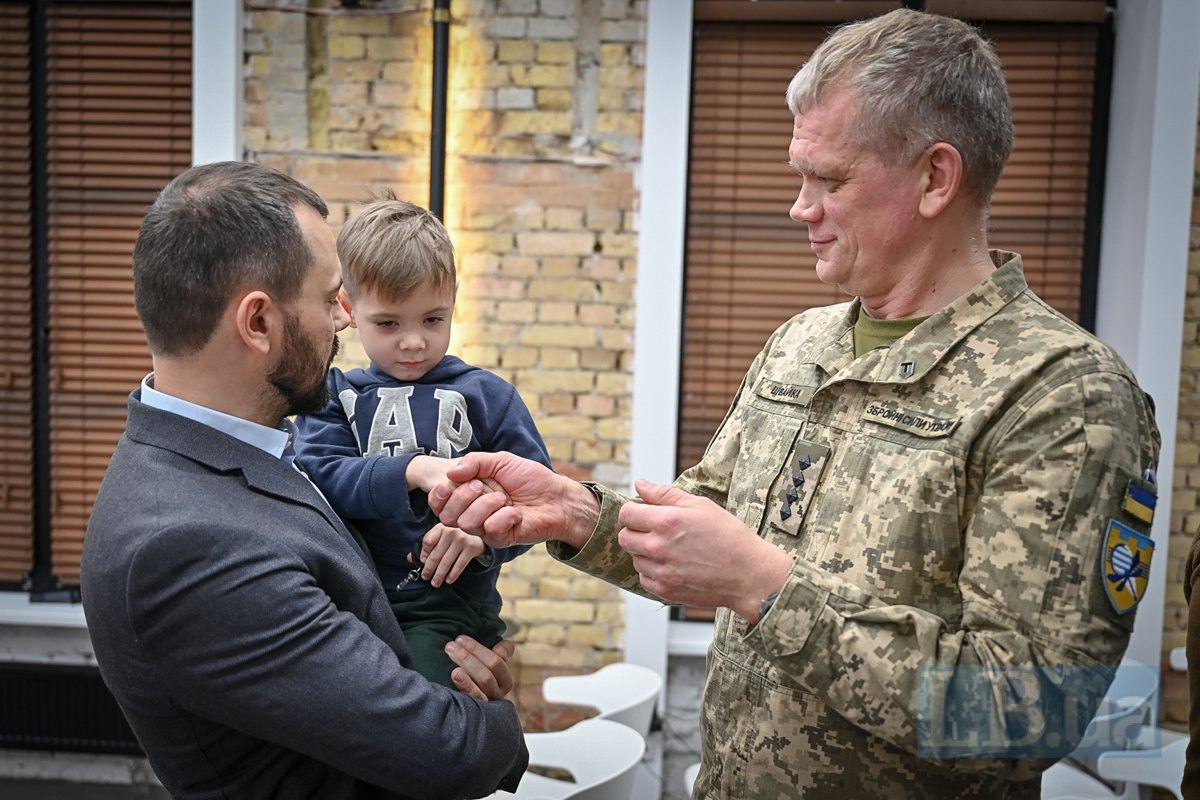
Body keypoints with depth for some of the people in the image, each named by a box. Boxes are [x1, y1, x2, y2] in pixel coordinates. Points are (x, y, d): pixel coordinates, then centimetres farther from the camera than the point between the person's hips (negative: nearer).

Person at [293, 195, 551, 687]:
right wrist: (413, 471, -21)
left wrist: (484, 533, -18)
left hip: (447, 602, -2)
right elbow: (319, 477, -6)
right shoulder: (333, 394, 11)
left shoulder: (486, 396, 7)